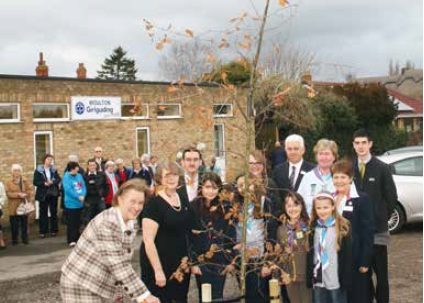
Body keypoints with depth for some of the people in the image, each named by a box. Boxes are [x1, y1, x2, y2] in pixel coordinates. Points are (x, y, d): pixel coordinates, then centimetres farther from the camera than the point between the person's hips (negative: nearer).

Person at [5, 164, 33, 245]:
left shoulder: (25, 181, 8)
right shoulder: (9, 183, 1)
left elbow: (30, 191, 2)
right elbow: (8, 193, -8)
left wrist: (25, 195, -17)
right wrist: (18, 194, -18)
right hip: (13, 208, -1)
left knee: (24, 224, 6)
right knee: (14, 225, 1)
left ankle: (25, 239, 17)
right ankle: (14, 240, 12)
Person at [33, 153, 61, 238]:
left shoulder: (54, 170, 6)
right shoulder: (38, 170, -4)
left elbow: (59, 179, 1)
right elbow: (35, 182, -7)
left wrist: (52, 182, -17)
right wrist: (44, 183, -20)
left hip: (53, 194, 3)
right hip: (43, 194, -3)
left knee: (54, 212, 9)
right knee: (43, 213, 1)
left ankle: (53, 230, 18)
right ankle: (43, 231, 7)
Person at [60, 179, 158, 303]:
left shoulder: (131, 225, 3)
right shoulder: (108, 223, -26)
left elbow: (124, 263, 7)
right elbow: (118, 266, -28)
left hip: (96, 285, 9)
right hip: (79, 284, -9)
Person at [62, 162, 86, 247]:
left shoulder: (79, 176, 10)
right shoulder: (66, 177, -10)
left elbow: (83, 187, 6)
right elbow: (68, 189, -19)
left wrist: (83, 196, -13)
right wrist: (78, 197, -19)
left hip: (80, 203, 7)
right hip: (71, 204, -7)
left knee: (78, 222, 14)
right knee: (71, 223, -6)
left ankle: (77, 238, 24)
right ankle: (71, 240, -3)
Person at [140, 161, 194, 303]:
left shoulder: (184, 201, 6)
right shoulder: (154, 203, -15)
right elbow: (148, 241, -18)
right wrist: (158, 270, -20)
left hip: (181, 264, 7)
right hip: (159, 265, -7)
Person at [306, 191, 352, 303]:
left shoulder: (342, 228, -6)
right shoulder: (312, 228, 6)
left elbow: (348, 256, -7)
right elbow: (309, 255, 8)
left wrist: (346, 280, -10)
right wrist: (309, 278, 5)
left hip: (336, 280, -3)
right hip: (318, 280, 4)